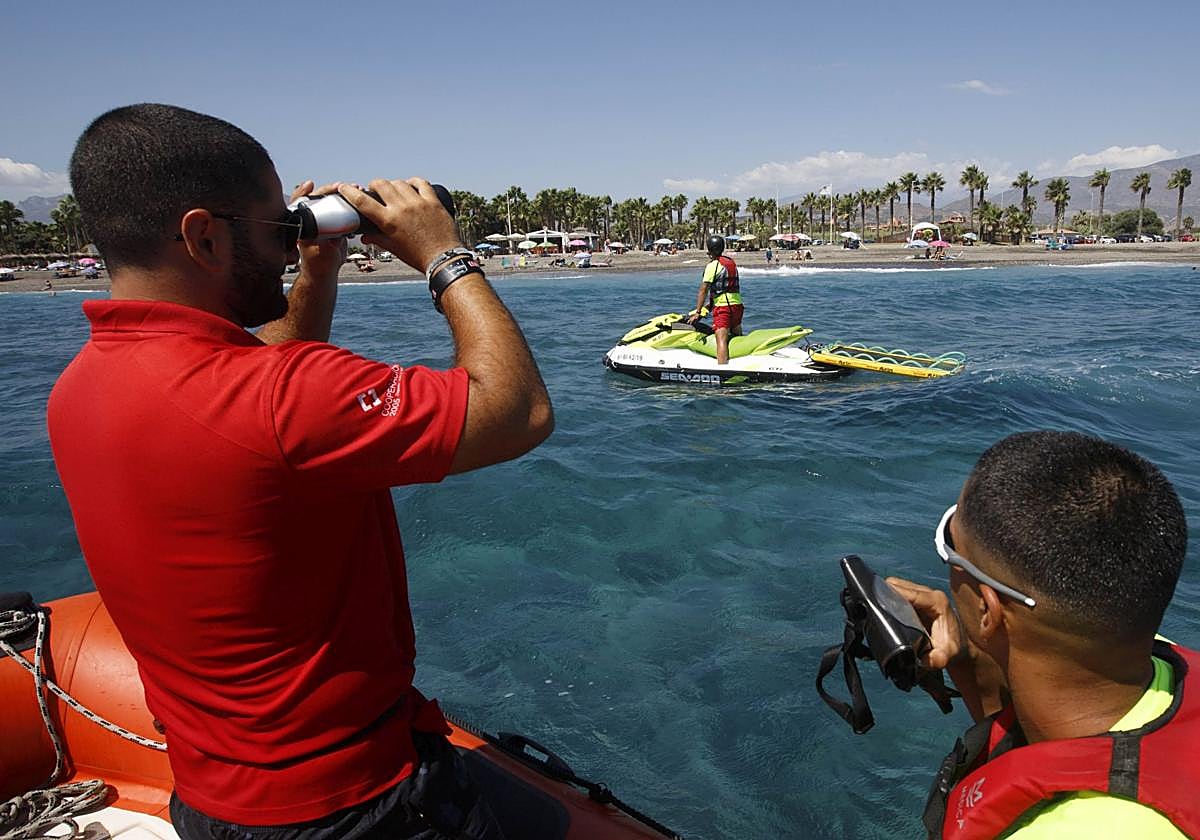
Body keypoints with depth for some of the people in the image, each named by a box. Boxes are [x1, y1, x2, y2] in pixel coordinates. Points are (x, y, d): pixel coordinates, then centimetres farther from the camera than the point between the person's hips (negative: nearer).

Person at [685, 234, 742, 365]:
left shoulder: (712, 266, -7)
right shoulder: (731, 262, 17)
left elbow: (703, 290, -8)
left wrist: (697, 312, -5)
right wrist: (711, 304, 27)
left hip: (723, 306, -8)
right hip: (738, 305, 8)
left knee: (721, 340, -18)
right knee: (737, 337, 20)